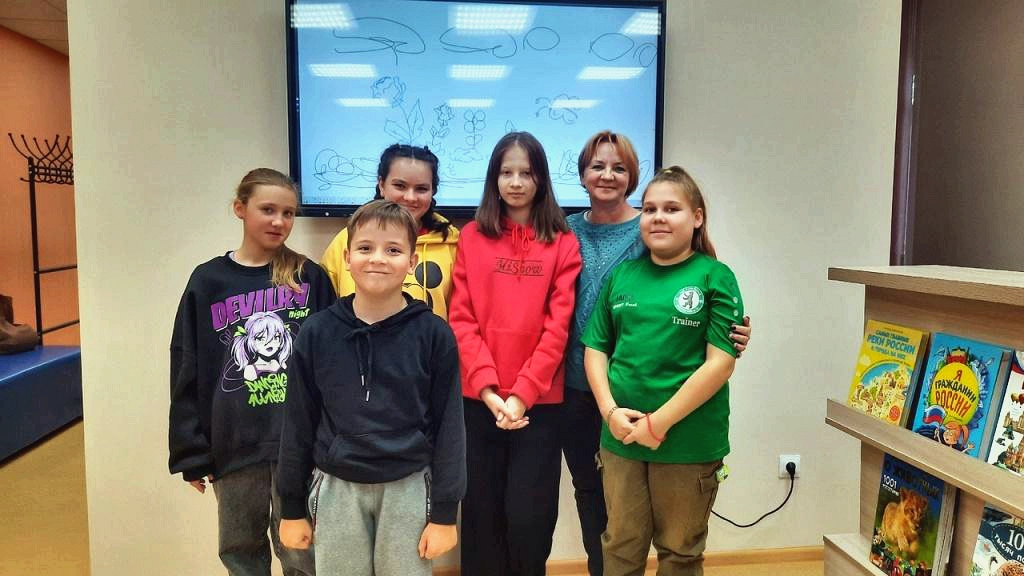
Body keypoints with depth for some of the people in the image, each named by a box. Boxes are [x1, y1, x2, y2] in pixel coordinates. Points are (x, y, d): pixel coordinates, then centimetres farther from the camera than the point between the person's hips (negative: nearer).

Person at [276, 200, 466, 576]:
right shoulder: (317, 333, -3)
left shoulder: (434, 334, -8)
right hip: (337, 490, 2)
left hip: (408, 488, -1)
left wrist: (445, 511, -4)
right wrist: (292, 506, 6)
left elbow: (448, 425, -5)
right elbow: (299, 422, 3)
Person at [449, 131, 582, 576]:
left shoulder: (563, 244, 2)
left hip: (538, 402, -1)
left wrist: (522, 392, -12)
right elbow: (461, 320, -1)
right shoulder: (471, 238, 5)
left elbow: (557, 326, -4)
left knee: (529, 517, 4)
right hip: (478, 400, 1)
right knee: (481, 515, 10)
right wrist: (488, 388, -11)